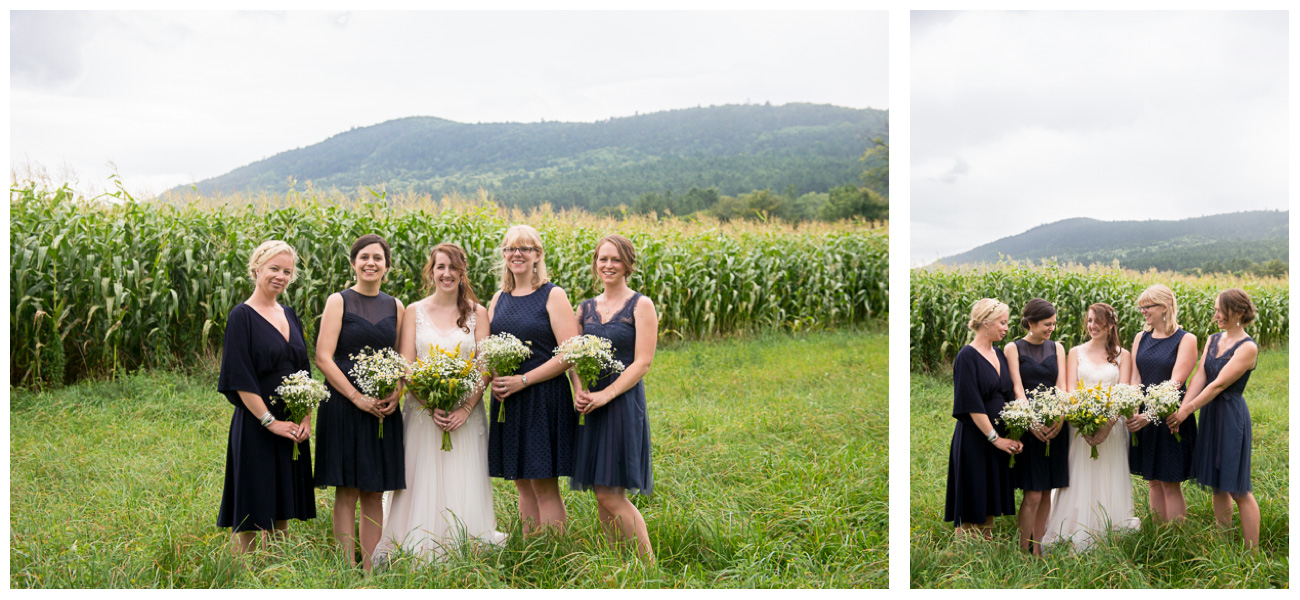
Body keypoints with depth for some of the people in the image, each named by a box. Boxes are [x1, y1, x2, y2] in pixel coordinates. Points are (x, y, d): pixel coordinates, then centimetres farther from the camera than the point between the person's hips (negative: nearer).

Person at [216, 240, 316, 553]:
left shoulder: (290, 316, 12)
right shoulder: (242, 316, -8)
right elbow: (240, 378, -14)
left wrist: (306, 418, 1)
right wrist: (270, 421, -17)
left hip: (292, 428, 7)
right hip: (256, 427, -7)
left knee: (281, 508, 13)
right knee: (250, 512, -1)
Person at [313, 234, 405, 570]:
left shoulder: (395, 307, 11)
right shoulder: (339, 301, -1)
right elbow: (323, 358, -8)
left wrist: (396, 393, -5)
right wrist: (357, 397, -15)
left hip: (383, 409, 4)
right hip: (345, 405, -4)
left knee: (374, 493, 7)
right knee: (347, 492, -2)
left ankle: (370, 570, 13)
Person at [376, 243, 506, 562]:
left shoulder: (477, 313, 4)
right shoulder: (415, 311, 4)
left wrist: (465, 409, -13)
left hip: (465, 413, 0)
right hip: (423, 412, 0)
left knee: (463, 486, 1)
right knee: (422, 485, 1)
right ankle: (418, 556, 10)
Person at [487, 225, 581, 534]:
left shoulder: (553, 296, -5)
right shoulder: (499, 299, 13)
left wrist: (523, 380, -15)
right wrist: (493, 378, -2)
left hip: (544, 397, -6)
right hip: (507, 401, 6)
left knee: (544, 485, -5)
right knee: (522, 483, 9)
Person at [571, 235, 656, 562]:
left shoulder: (641, 306, -2)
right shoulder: (585, 308, 13)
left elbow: (642, 362, -9)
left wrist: (605, 395, -17)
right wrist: (578, 390, -6)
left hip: (623, 403, -5)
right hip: (589, 407, 6)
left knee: (611, 495, -10)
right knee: (601, 495, 7)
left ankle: (650, 565, 1)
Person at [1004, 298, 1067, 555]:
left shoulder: (1056, 348, 12)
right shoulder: (1013, 348, 0)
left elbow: (1061, 385, 3)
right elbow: (1018, 388, -8)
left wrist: (1059, 418, -15)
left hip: (1055, 425, 4)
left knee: (1047, 492, 5)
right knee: (1033, 493, -8)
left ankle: (1038, 548, 15)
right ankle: (1025, 550, 3)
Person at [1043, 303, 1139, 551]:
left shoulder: (1122, 355, 8)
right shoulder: (1076, 352, 8)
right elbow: (1070, 390, -1)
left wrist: (1108, 422, -17)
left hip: (1112, 427, 0)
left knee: (1109, 481, 4)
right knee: (1080, 481, 0)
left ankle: (1110, 533, 12)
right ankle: (1078, 535, 5)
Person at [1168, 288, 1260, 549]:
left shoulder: (1247, 348, -14)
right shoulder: (1213, 340, 8)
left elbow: (1219, 384, -18)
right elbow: (1200, 376, 0)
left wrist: (1188, 410, -19)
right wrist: (1181, 408, -13)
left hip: (1232, 417, -7)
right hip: (1210, 415, 7)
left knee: (1238, 490, -3)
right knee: (1217, 486, 13)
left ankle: (1252, 553, 6)